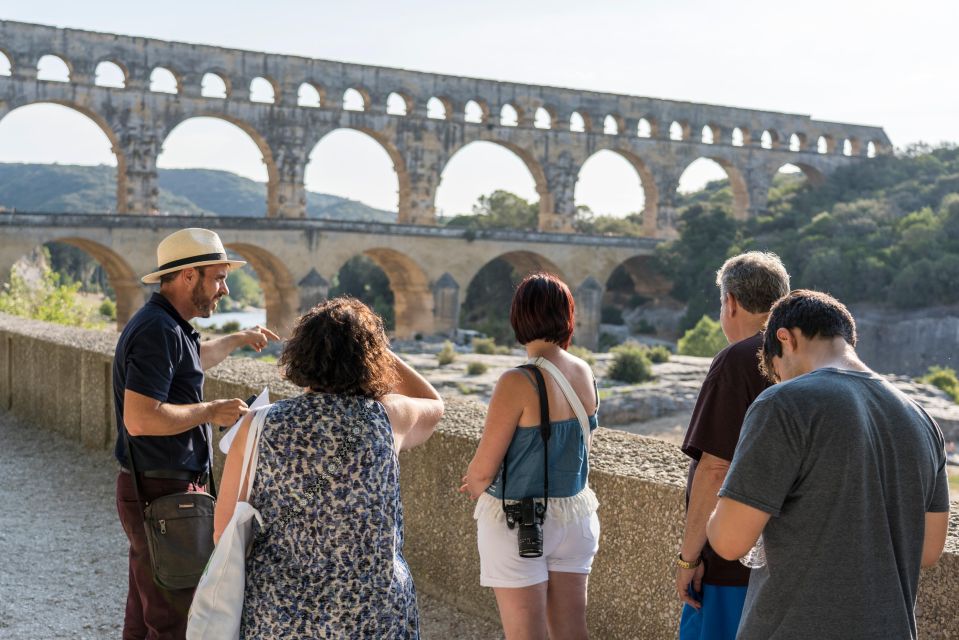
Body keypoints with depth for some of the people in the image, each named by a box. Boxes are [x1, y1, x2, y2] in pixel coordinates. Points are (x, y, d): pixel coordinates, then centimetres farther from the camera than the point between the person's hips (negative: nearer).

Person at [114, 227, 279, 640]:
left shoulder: (167, 327, 13)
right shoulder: (159, 331, -20)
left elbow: (192, 359, 38)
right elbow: (140, 419, -29)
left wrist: (237, 340, 46)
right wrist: (211, 412, -19)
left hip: (158, 491, 11)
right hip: (162, 495, -11)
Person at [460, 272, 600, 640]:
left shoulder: (518, 383, -20)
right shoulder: (584, 374, 0)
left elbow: (482, 471, -15)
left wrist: (474, 486, 8)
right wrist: (485, 479, 13)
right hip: (574, 515, 6)